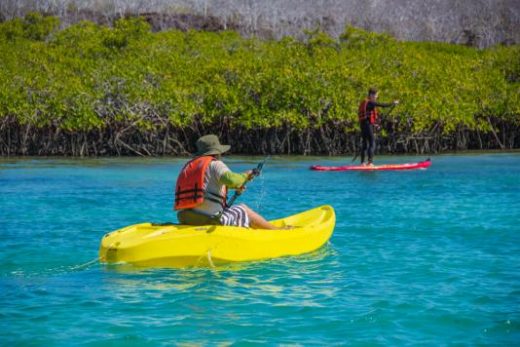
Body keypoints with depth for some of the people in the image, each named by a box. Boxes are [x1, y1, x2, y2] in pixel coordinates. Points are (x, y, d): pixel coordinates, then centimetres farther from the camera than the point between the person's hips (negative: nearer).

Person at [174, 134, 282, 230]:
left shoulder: (189, 166, 18)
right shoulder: (215, 164, -6)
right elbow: (231, 179, -24)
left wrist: (234, 186, 28)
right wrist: (245, 175, -4)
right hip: (210, 218, -8)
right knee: (244, 210, 13)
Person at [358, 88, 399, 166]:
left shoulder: (364, 103, 19)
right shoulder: (370, 103, -11)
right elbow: (382, 105, -16)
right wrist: (392, 104, -8)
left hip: (363, 125, 10)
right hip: (368, 125, -10)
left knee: (365, 144, 13)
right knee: (372, 144, -9)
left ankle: (362, 162, 14)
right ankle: (370, 162, -16)